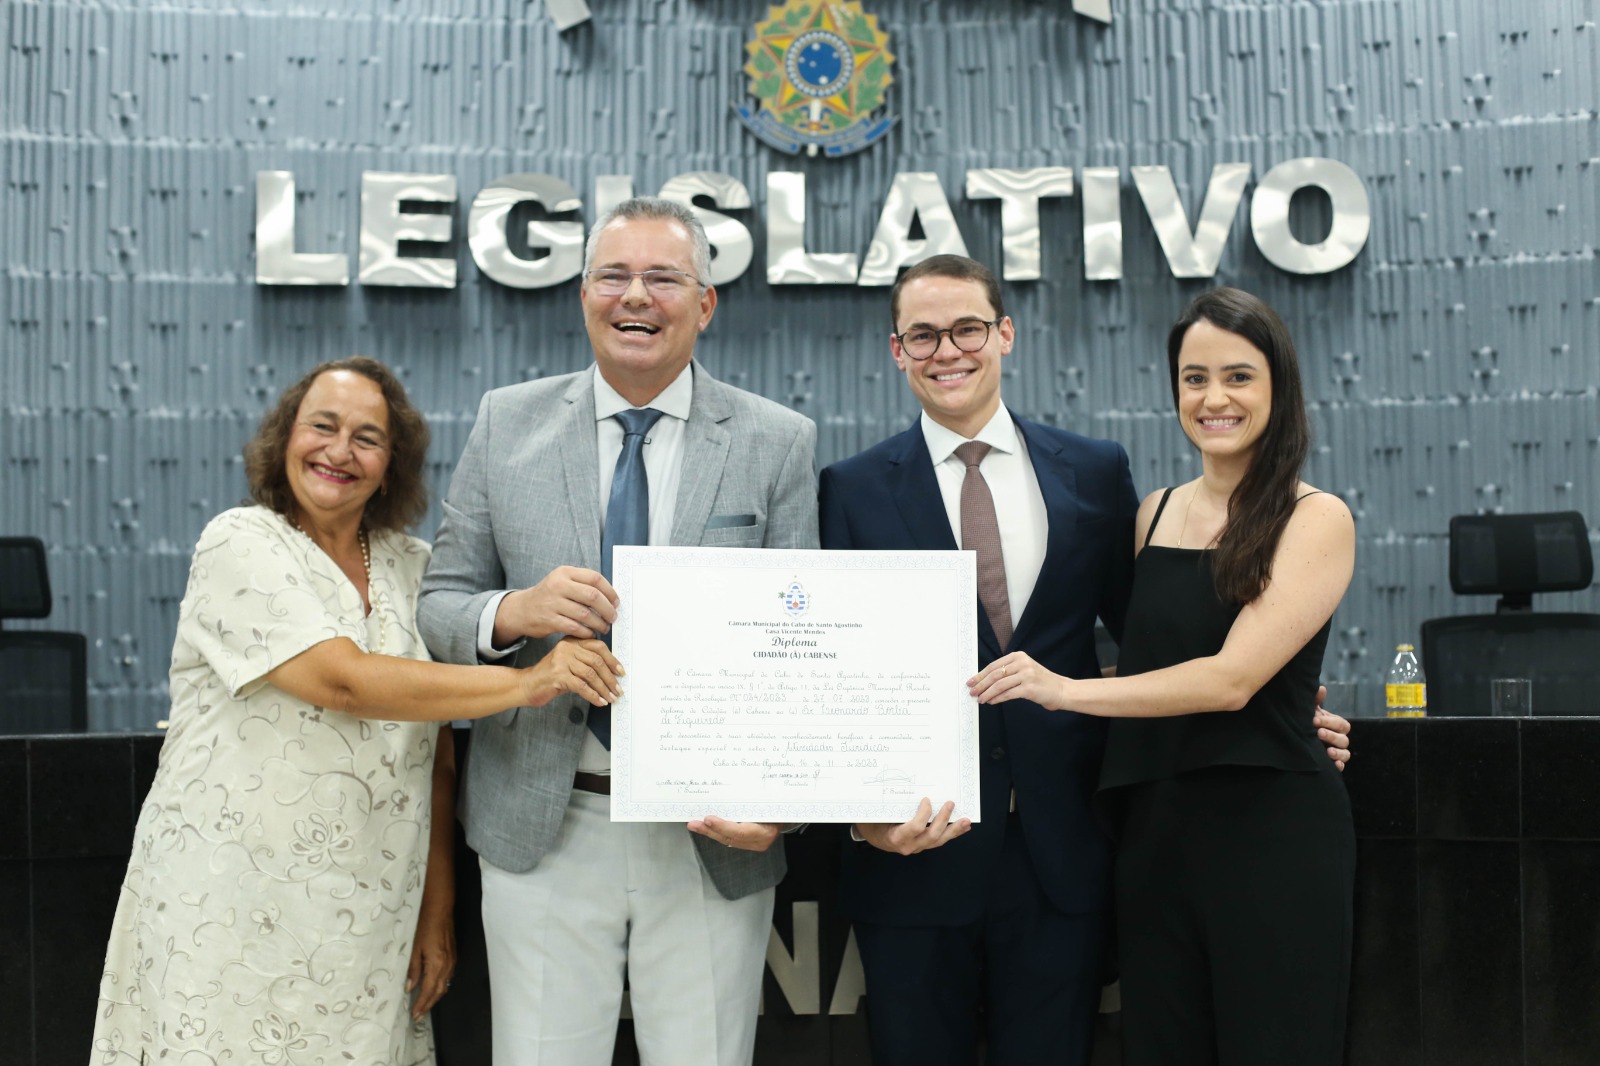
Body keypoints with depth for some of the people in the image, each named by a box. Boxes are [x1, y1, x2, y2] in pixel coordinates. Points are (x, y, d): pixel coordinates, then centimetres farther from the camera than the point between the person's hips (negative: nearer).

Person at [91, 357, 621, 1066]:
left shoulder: (411, 566, 8)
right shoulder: (240, 547, -7)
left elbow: (435, 754, 9)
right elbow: (342, 681, -21)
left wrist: (437, 908, 6)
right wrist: (524, 684, -24)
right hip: (235, 913, -4)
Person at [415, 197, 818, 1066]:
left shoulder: (778, 444, 0)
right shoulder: (507, 423, 4)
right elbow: (437, 605, 5)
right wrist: (512, 612, -18)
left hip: (712, 836, 0)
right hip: (543, 829, 1)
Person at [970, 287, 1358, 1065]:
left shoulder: (1316, 519, -5)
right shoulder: (1153, 513, 11)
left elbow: (1233, 676, -16)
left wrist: (1068, 691, -21)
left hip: (1271, 832, -5)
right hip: (1153, 830, 5)